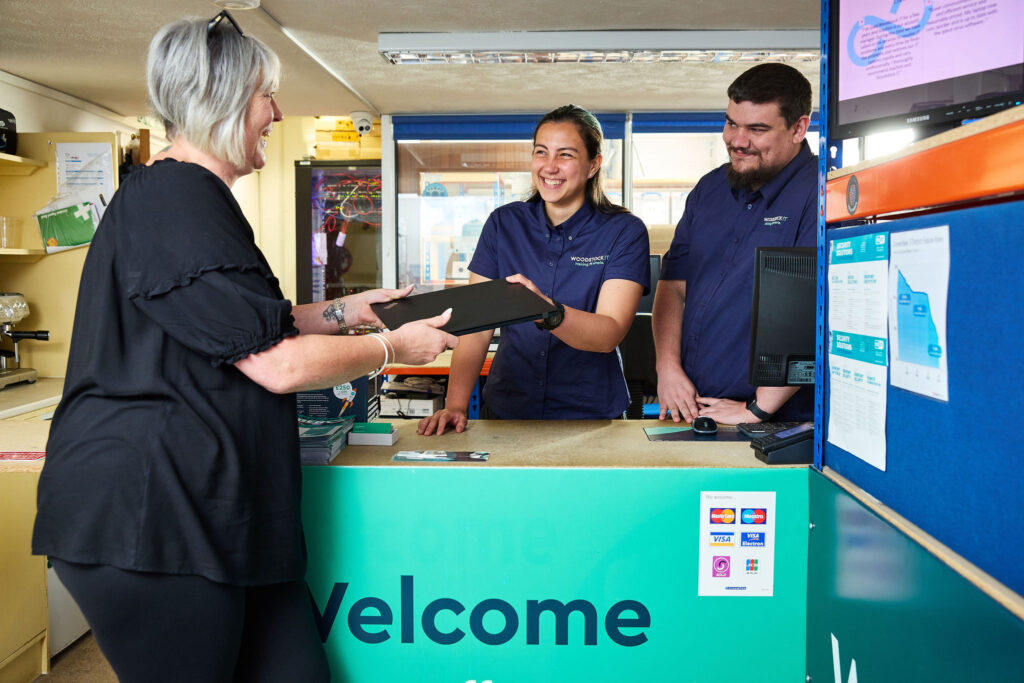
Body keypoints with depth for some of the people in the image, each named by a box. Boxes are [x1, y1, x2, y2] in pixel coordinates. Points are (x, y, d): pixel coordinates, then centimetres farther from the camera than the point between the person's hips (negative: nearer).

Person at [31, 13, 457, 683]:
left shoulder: (191, 197, 18)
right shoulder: (177, 203, -16)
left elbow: (244, 329, 23)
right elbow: (279, 365, -20)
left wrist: (344, 311, 16)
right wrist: (391, 345, -5)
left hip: (211, 510, 10)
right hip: (146, 517, -10)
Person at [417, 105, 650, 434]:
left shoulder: (625, 232, -2)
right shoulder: (504, 224, 5)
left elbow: (609, 334, -14)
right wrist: (455, 405, -13)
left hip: (590, 417, -2)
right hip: (507, 411, 2)